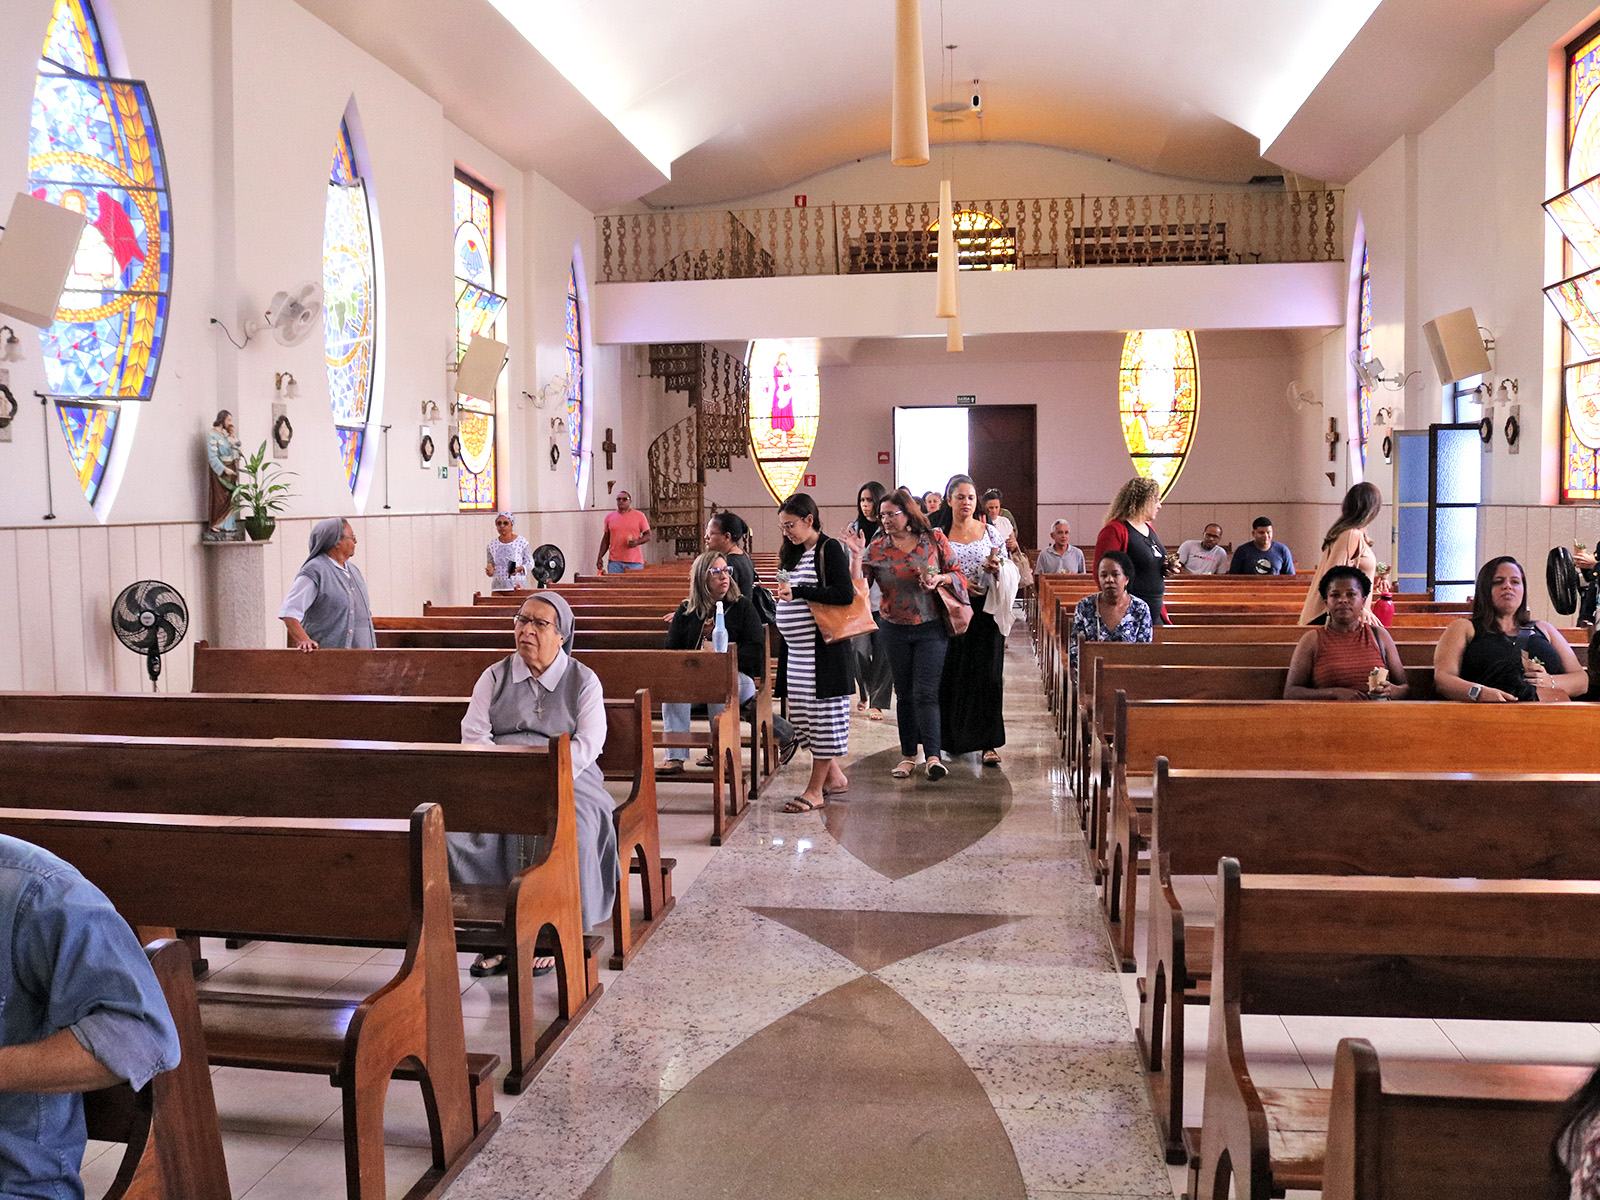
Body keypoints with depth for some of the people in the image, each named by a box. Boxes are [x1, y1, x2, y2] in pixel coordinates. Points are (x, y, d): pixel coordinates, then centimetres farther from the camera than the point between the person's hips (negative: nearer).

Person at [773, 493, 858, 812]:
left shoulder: (830, 549, -9)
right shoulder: (794, 553, 15)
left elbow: (846, 595, -19)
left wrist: (798, 592, -20)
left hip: (824, 650, -9)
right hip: (796, 651, 9)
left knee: (823, 717, -2)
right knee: (802, 717, 11)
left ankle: (815, 790, 4)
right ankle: (835, 777, 24)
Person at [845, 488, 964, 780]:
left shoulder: (934, 540, -2)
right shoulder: (877, 548, 0)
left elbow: (958, 574, 2)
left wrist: (940, 578, -17)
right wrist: (857, 556, -16)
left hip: (931, 628, -2)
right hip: (894, 630, 3)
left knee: (926, 692, -9)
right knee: (904, 693, 10)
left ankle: (933, 756, -10)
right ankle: (908, 755, 18)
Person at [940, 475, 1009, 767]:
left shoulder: (990, 532, 7)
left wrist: (996, 569, -14)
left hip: (985, 610, 0)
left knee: (988, 675, -4)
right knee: (951, 675, 2)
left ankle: (989, 743, 1)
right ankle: (952, 738, 16)